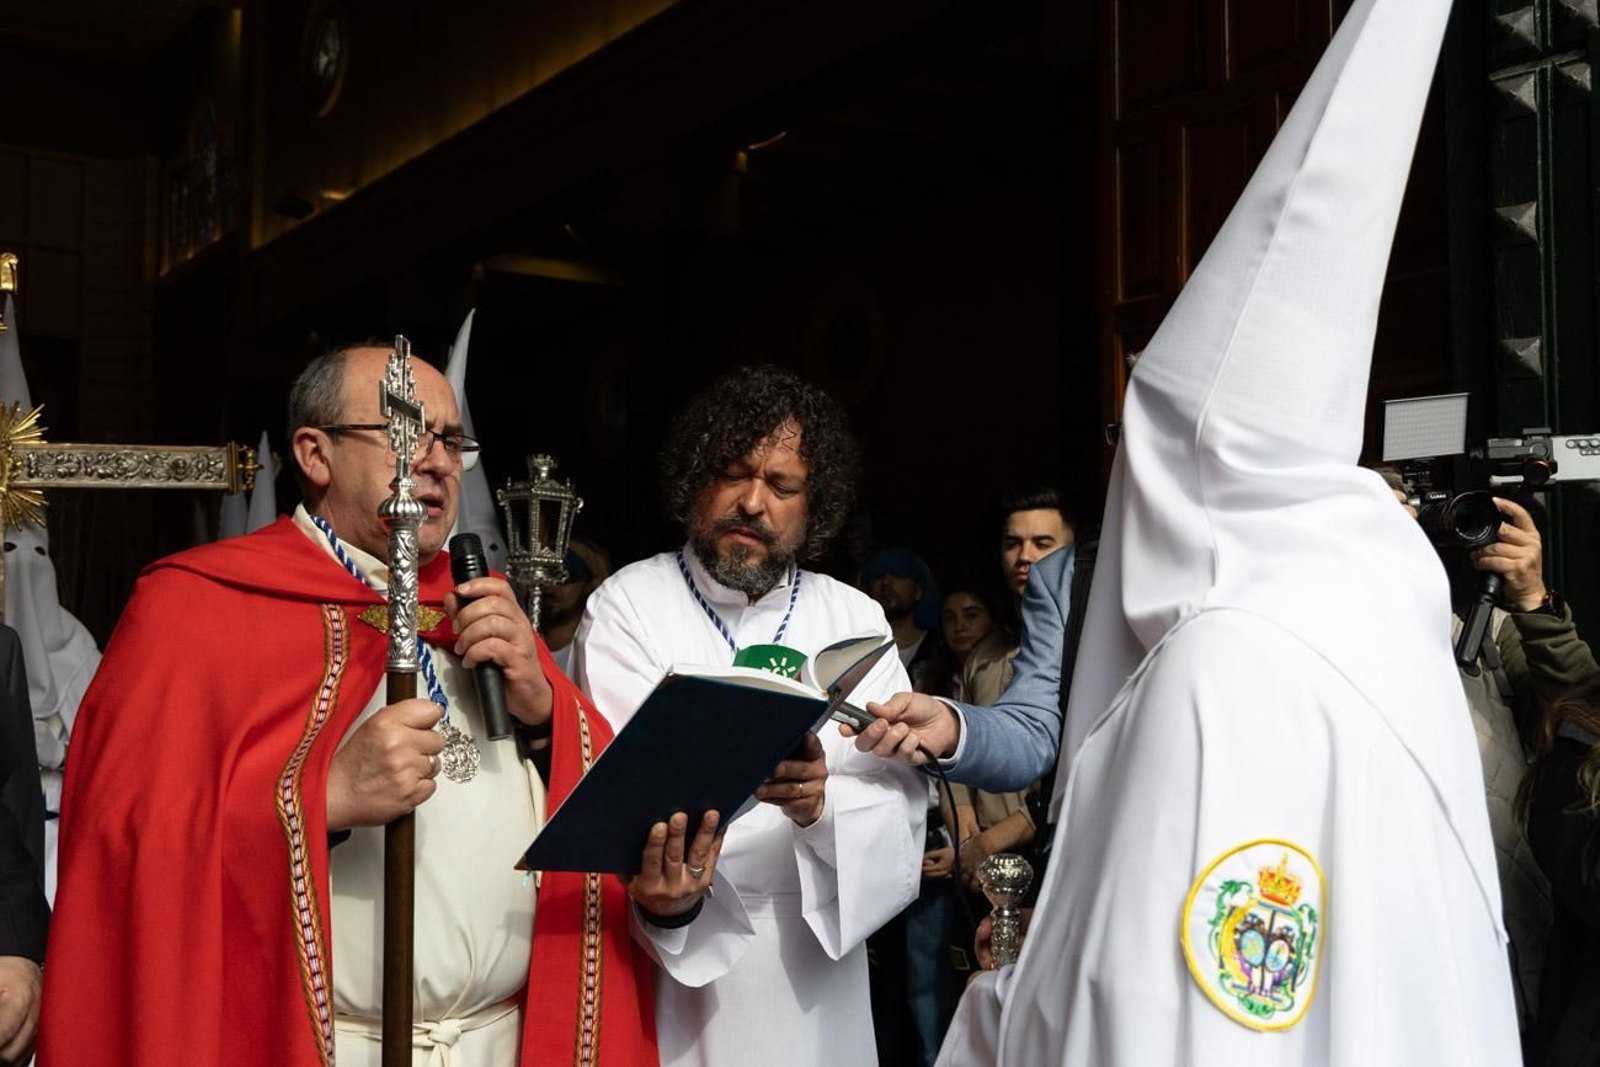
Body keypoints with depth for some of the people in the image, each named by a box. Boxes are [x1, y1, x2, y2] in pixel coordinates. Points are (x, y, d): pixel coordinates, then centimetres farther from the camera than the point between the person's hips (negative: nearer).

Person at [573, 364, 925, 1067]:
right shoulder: (626, 607, -7)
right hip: (669, 967, -3)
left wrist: (822, 803, -29)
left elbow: (901, 802, -9)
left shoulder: (856, 620, 1)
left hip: (817, 968, 3)